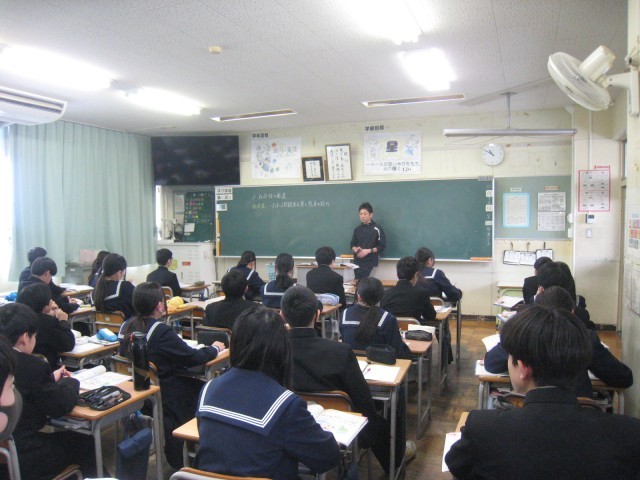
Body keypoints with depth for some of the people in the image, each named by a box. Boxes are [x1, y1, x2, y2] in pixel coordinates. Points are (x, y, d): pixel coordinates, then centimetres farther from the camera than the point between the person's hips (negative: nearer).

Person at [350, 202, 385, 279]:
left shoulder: (376, 229, -3)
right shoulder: (357, 229, 14)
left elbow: (382, 246, -5)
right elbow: (352, 244, 20)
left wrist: (368, 251, -15)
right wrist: (355, 249, -3)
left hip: (370, 263, -5)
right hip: (357, 262, 5)